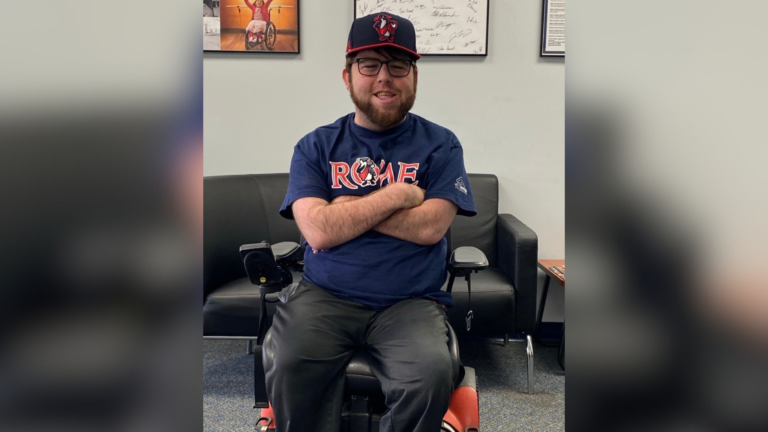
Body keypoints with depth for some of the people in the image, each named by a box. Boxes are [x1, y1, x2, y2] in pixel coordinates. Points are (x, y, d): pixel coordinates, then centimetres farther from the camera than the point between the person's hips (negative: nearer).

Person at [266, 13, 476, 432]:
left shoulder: (440, 144, 6)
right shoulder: (315, 146, 7)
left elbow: (429, 228, -8)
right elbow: (318, 230, -8)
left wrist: (348, 208, -5)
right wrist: (399, 195, -5)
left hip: (410, 301, 0)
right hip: (325, 295, 1)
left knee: (431, 376, -28)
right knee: (287, 367, -27)